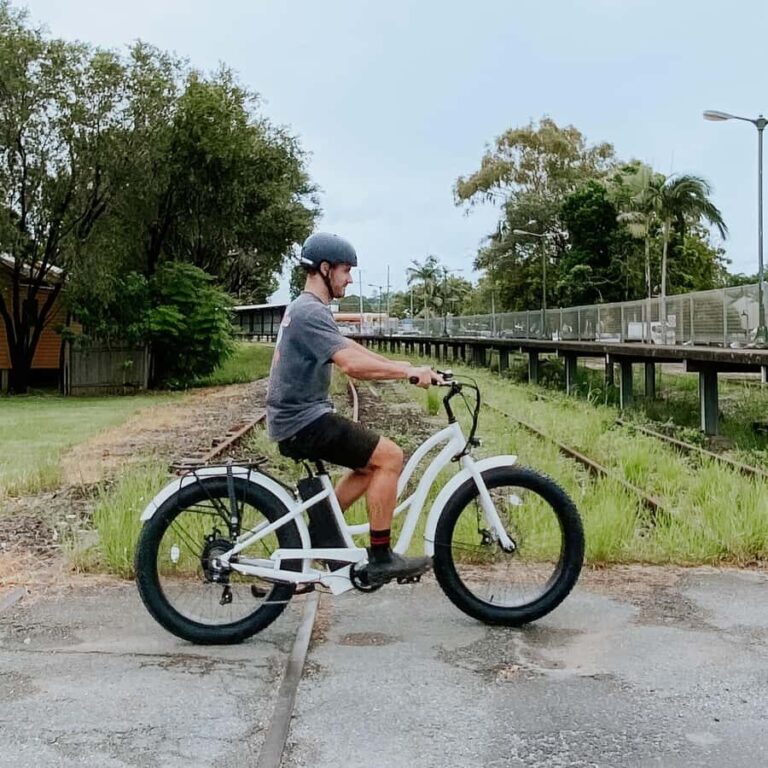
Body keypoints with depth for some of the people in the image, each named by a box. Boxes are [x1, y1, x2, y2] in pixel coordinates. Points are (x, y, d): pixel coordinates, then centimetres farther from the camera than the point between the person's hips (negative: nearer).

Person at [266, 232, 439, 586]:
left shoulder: (305, 308, 16)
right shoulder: (311, 312, -18)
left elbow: (349, 348, 19)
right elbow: (353, 364, -29)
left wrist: (400, 367, 11)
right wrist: (410, 372, -23)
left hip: (296, 419, 11)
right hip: (304, 421, -11)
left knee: (371, 464, 17)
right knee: (390, 456, -12)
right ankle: (380, 558, -6)